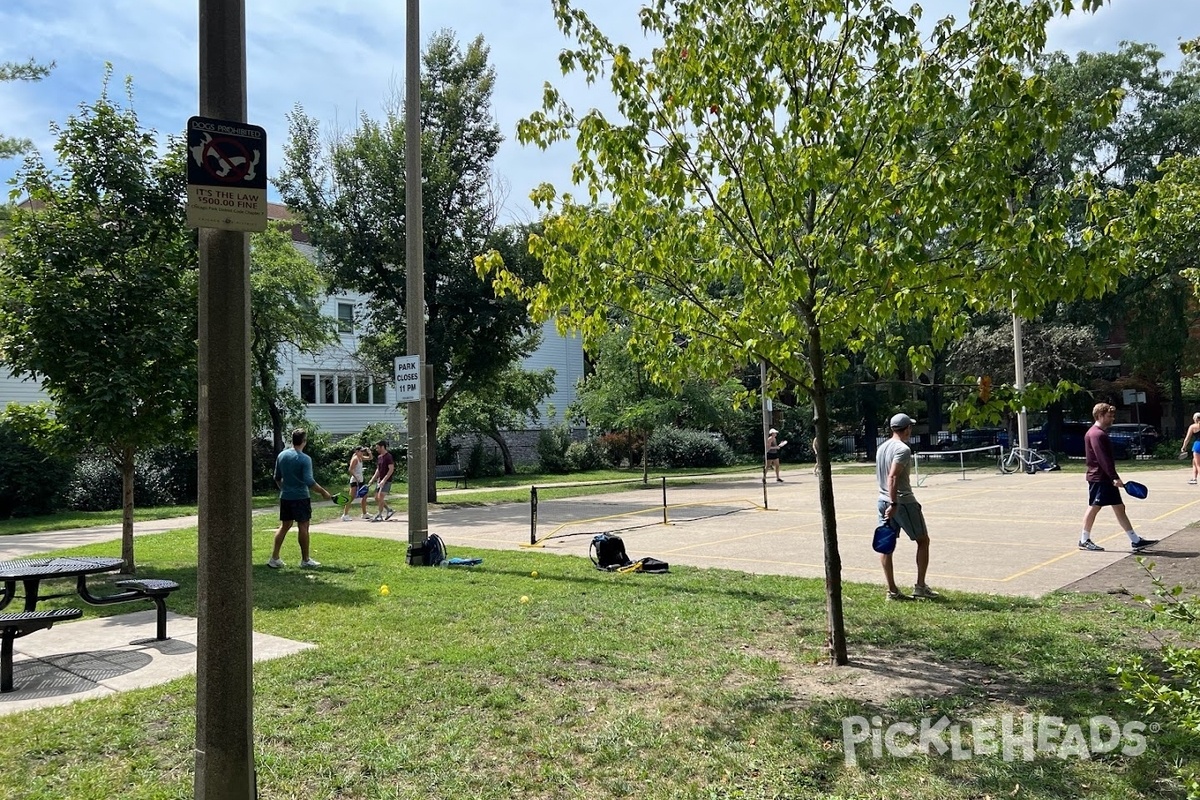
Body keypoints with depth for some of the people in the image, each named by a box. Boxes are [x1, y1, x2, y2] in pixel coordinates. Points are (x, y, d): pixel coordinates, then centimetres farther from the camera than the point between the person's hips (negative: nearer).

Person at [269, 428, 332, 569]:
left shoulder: (281, 456, 5)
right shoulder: (305, 459, -15)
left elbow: (277, 478, 13)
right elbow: (309, 481, -20)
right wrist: (323, 492, -12)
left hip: (285, 497, 6)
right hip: (300, 498, -6)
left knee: (284, 526, 12)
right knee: (303, 527, 1)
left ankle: (274, 558, 11)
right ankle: (305, 560, 8)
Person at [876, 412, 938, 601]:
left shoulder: (881, 448, 10)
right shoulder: (903, 449, -15)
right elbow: (893, 477, -25)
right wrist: (894, 504, -27)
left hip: (883, 500, 7)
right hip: (903, 502, -7)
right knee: (923, 541, 9)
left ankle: (892, 590, 6)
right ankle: (920, 586, 10)